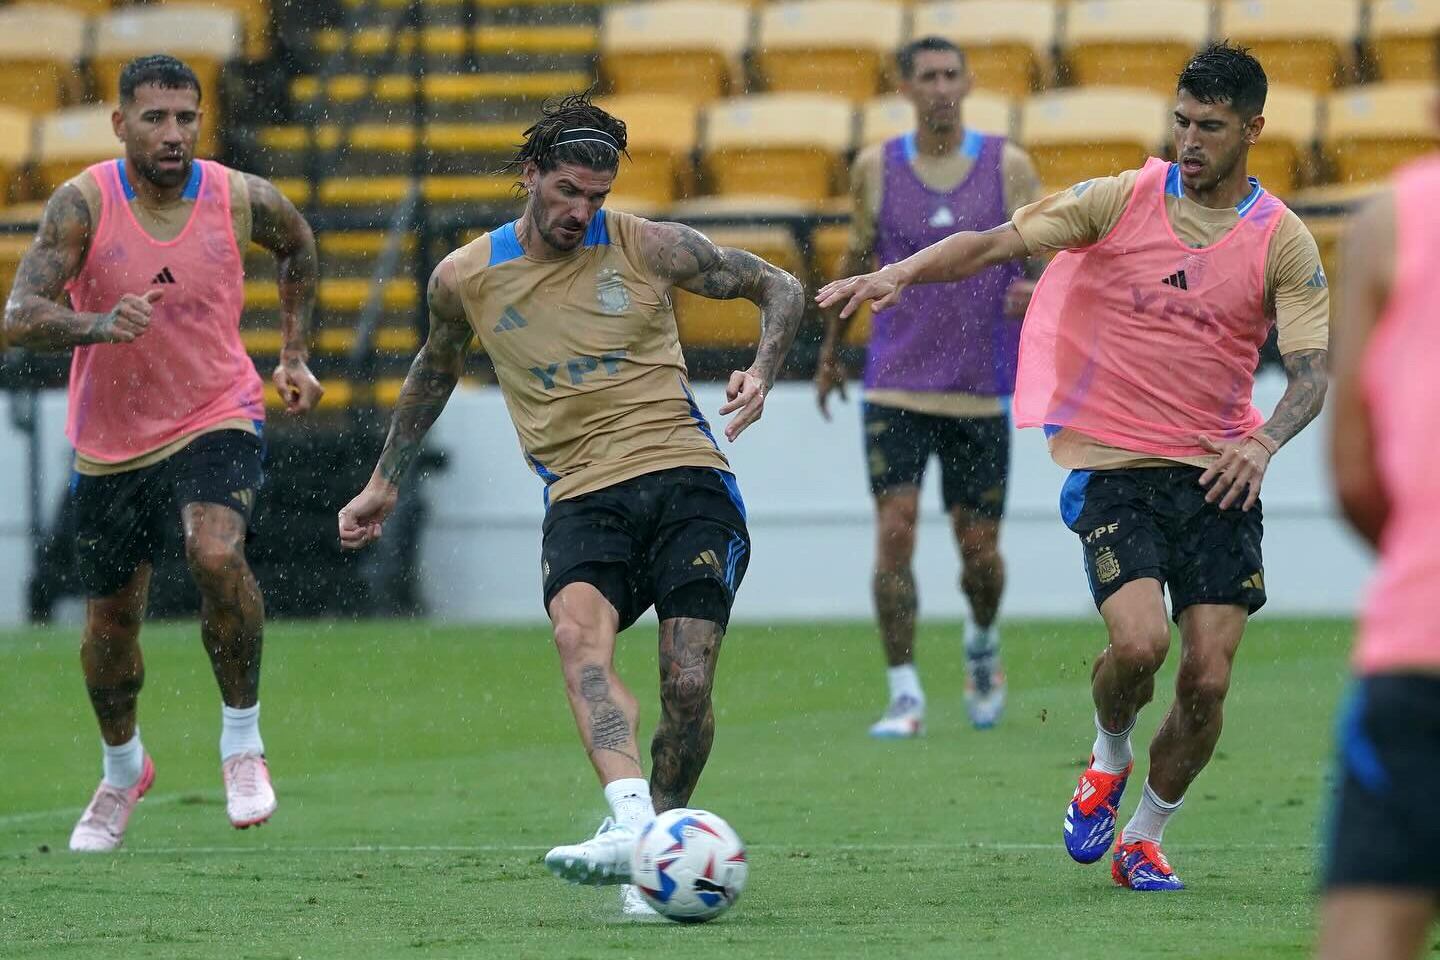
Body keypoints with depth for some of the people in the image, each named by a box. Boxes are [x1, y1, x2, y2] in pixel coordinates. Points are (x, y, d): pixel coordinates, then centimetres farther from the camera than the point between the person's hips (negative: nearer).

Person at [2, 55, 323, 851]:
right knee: (110, 619, 13)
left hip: (216, 419, -1)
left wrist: (294, 354, 14)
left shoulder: (242, 200, -11)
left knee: (217, 555, -30)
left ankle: (242, 738, -11)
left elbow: (299, 249, 14)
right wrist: (100, 324, -45)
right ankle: (122, 769, 42)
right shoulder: (84, 204, -17)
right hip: (110, 441, 1)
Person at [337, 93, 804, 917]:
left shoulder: (649, 248, 2)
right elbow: (435, 372, 29)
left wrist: (762, 371, -8)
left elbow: (780, 289, 12)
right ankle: (632, 822, -50)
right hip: (583, 498, 1)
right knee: (579, 629, -32)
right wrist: (387, 481, 34)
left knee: (688, 684, -16)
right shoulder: (466, 278, 8)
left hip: (686, 480, 0)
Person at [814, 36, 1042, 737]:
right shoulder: (876, 169, 2)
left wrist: (1035, 290, -22)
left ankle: (982, 644, 38)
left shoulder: (1009, 167, 0)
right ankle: (904, 696, -8)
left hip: (980, 393, 0)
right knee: (895, 532, -14)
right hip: (895, 385, 0)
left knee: (979, 550, 5)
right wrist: (831, 350, 24)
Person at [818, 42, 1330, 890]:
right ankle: (1109, 759, 12)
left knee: (1207, 681, -5)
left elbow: (1313, 369, -6)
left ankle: (1143, 841, 18)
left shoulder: (1282, 240, 0)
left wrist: (1263, 442, -25)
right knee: (1139, 641, -22)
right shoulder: (1125, 199, 0)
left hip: (1217, 477, 1)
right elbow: (998, 244, -1)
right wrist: (899, 273, -16)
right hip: (1114, 468, -1)